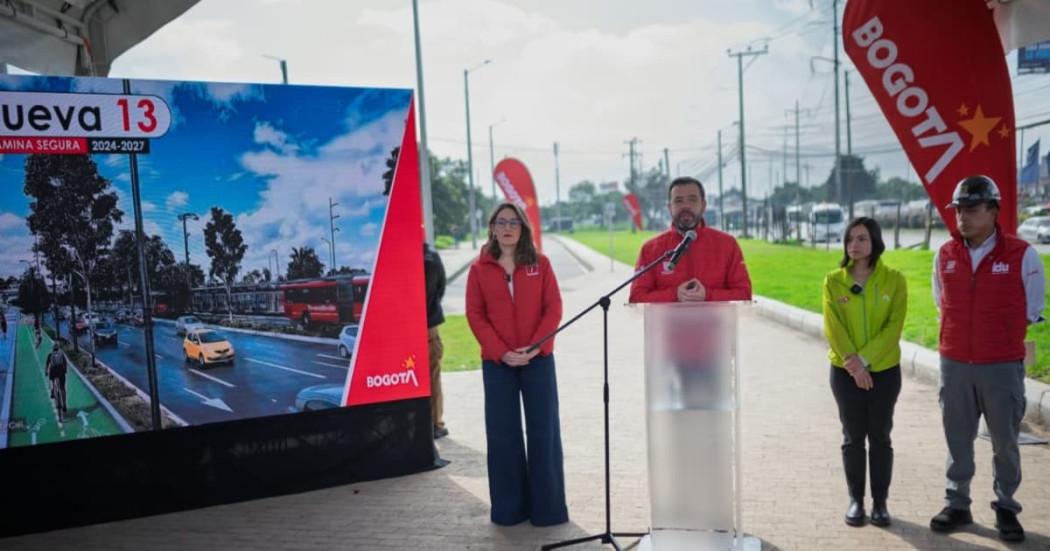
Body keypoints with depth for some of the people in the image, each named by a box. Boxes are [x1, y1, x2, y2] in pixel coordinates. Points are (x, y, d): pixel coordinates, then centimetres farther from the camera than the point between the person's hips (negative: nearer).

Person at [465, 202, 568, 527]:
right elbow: (475, 315, -1)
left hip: (538, 359, 0)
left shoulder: (540, 264, 5)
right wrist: (501, 352, -12)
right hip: (497, 362, 0)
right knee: (502, 432, 5)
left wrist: (535, 346, -14)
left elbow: (554, 308, -1)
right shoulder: (479, 269, 4)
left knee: (543, 430, 3)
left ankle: (547, 507, 14)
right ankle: (509, 507, 16)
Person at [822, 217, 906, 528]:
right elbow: (833, 328, -7)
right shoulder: (833, 281, -2)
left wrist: (865, 359, -17)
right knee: (853, 436, 7)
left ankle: (880, 501, 19)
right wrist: (852, 363, -16)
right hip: (845, 371, 0)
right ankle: (855, 499, 19)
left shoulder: (893, 280, -4)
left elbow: (894, 327, -10)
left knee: (880, 436, 7)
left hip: (884, 370, 0)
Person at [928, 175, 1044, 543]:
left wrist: (1001, 337, 6)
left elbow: (1032, 310, 2)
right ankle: (957, 504, 23)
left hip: (1003, 366, -2)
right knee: (957, 439, 11)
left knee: (1005, 442, 8)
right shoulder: (945, 255, 2)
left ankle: (1006, 509, 22)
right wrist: (962, 335, 10)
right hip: (954, 364, 3)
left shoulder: (1021, 255, -8)